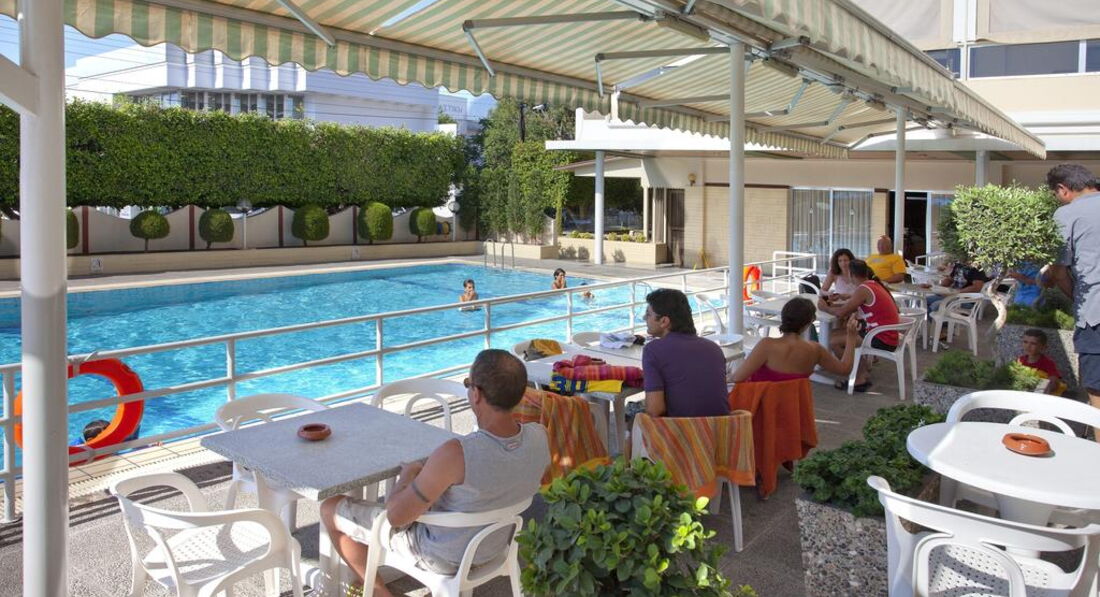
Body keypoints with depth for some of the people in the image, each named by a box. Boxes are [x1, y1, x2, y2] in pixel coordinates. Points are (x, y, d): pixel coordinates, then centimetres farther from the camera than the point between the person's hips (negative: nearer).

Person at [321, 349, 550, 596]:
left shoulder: (456, 454, -39)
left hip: (443, 556, -6)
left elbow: (395, 515, -25)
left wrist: (409, 473, -6)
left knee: (331, 510, 9)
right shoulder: (540, 438, -19)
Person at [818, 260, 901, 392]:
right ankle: (863, 372, 21)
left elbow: (842, 312, -15)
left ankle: (860, 377, 3)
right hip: (890, 337, 10)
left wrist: (825, 308, 2)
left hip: (882, 340, -10)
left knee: (834, 343, -11)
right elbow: (852, 307, 17)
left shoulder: (863, 289, -16)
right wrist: (831, 305, 11)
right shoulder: (875, 285, 13)